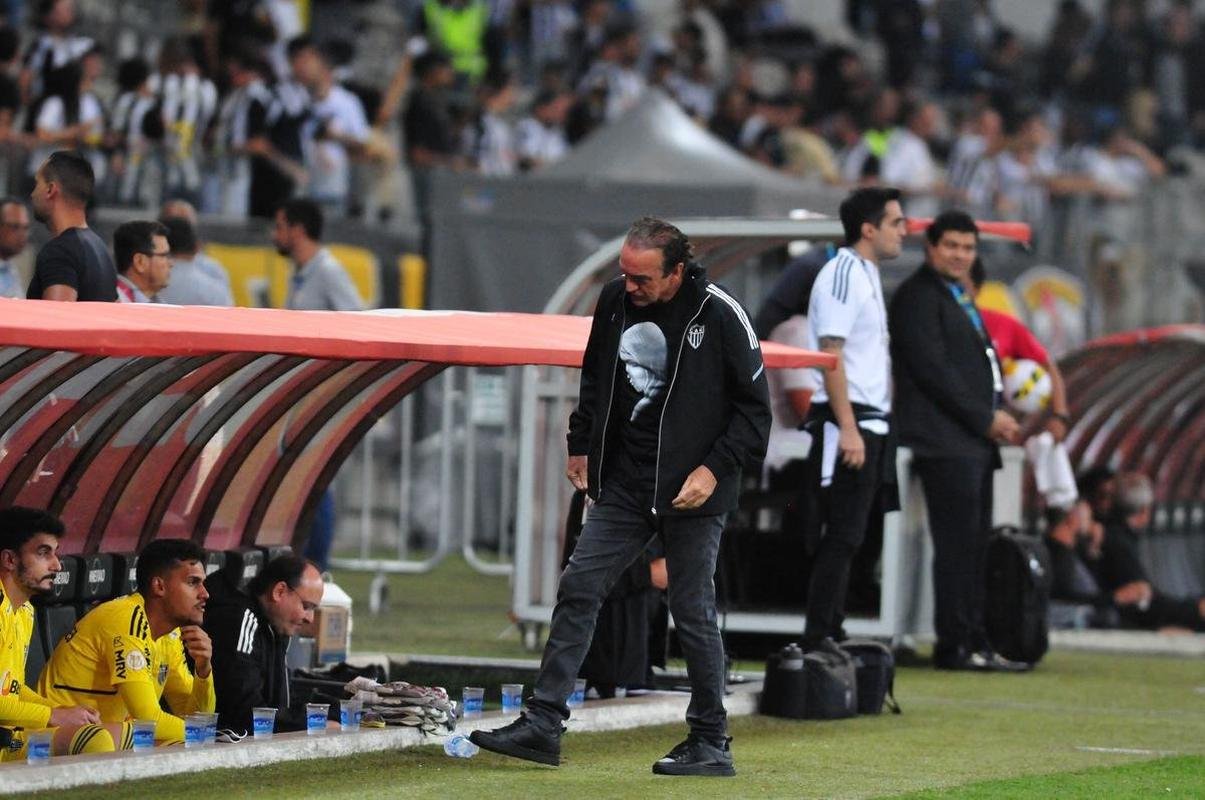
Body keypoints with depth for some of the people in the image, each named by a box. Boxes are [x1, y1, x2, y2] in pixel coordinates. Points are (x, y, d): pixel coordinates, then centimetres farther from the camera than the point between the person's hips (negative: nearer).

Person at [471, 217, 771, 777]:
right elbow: (595, 376, 20)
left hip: (691, 489, -6)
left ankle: (711, 743, 11)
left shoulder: (719, 315, -13)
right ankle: (542, 724, 3)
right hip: (624, 483, 6)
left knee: (693, 613, 0)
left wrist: (715, 468, -15)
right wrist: (581, 445, 18)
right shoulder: (615, 300, 2)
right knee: (578, 589, 1)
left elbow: (754, 405, -7)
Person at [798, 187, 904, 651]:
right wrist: (848, 428, -23)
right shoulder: (843, 275, -12)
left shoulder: (866, 276, 18)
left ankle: (831, 634, 15)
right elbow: (830, 354, -18)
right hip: (848, 422, -10)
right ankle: (818, 638, -8)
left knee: (847, 537, 11)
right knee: (841, 537, -9)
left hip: (869, 423, 10)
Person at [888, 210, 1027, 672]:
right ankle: (953, 647, -11)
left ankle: (973, 643, 10)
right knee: (957, 543, -12)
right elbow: (932, 369, -15)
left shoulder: (958, 299, 24)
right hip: (945, 440, -10)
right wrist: (986, 419, -13)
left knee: (974, 547, 8)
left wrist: (999, 417, 9)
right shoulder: (919, 296, -7)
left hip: (975, 441, 10)